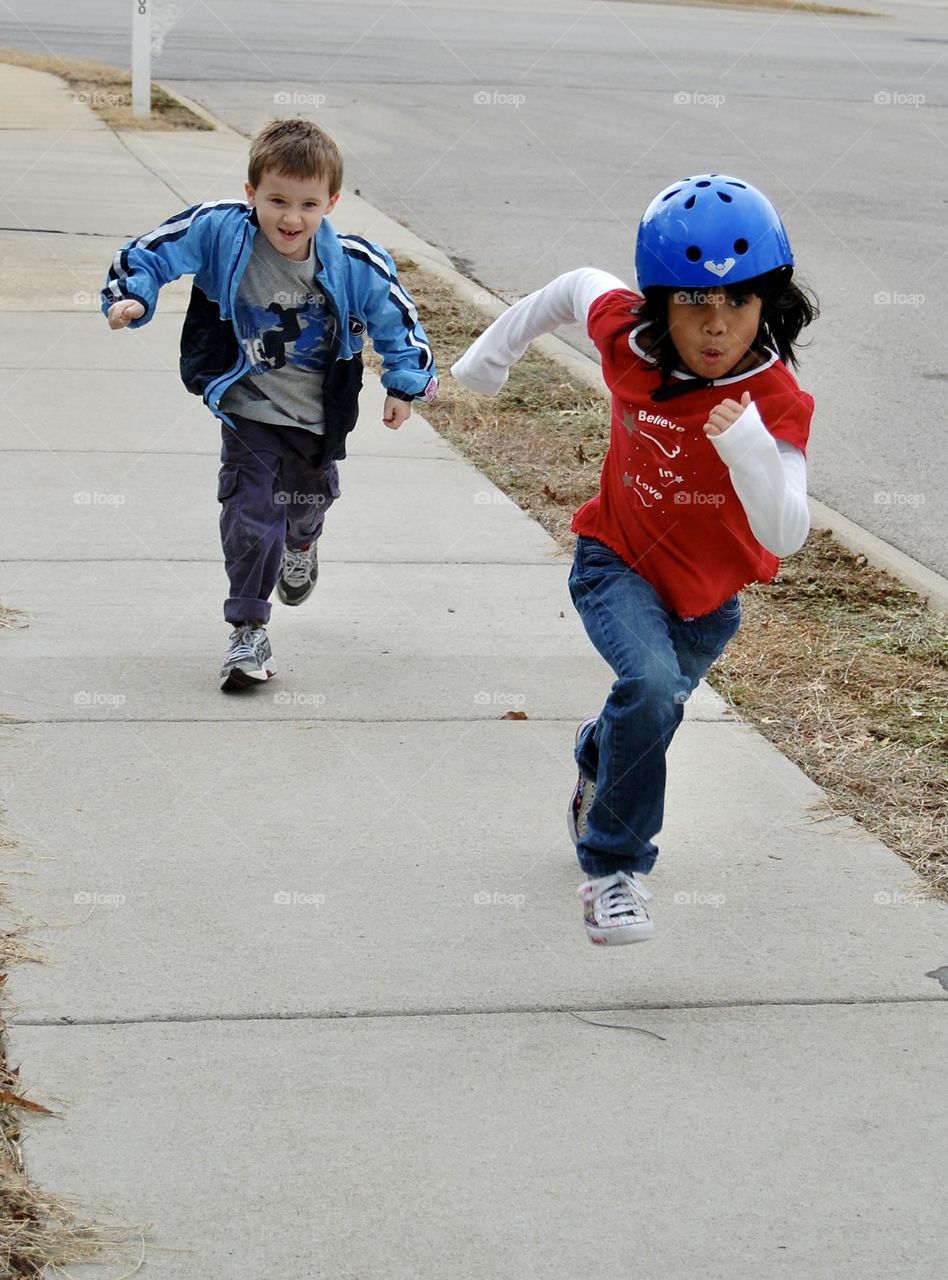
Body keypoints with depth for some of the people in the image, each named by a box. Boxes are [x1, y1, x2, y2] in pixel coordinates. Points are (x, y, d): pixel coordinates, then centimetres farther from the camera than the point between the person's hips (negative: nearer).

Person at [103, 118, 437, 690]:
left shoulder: (355, 264, -18)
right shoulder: (220, 233, -20)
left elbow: (397, 317, -3)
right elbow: (154, 252, -10)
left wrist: (405, 384, -2)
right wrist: (132, 296, -23)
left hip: (319, 418, 2)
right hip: (249, 412, -2)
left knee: (308, 504, 26)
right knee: (250, 516, -11)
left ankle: (300, 546, 63)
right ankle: (250, 631, 1)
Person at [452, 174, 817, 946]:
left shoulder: (777, 405, -28)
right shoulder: (628, 337, -21)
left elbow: (786, 535, -38)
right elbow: (578, 287, 2)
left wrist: (750, 454, -55)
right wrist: (495, 351, 11)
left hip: (707, 595, 1)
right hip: (617, 562, -1)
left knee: (654, 709, 24)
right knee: (651, 684, -29)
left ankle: (598, 755, 63)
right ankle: (615, 868, -13)